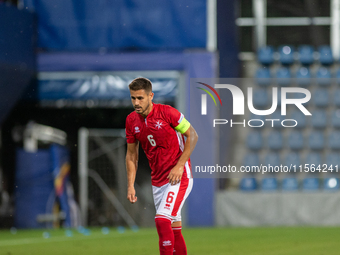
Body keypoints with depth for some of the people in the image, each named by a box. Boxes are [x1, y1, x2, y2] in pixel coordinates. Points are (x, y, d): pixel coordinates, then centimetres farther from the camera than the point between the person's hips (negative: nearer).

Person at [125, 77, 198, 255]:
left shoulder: (167, 112, -14)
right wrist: (130, 186, 5)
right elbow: (131, 154, 12)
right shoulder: (131, 121, 2)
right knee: (173, 228, 9)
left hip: (179, 177, -6)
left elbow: (192, 136, -8)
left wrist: (180, 166, -15)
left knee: (162, 220, -20)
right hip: (157, 179, 6)